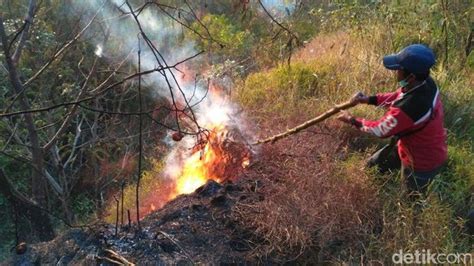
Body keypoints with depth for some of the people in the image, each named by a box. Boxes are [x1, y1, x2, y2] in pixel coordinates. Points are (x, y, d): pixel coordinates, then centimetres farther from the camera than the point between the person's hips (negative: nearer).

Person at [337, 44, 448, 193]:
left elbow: (380, 130, -24)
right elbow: (397, 96, 2)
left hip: (422, 164, -8)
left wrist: (353, 121, -9)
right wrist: (368, 99, -7)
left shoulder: (408, 109, -42)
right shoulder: (426, 83, -17)